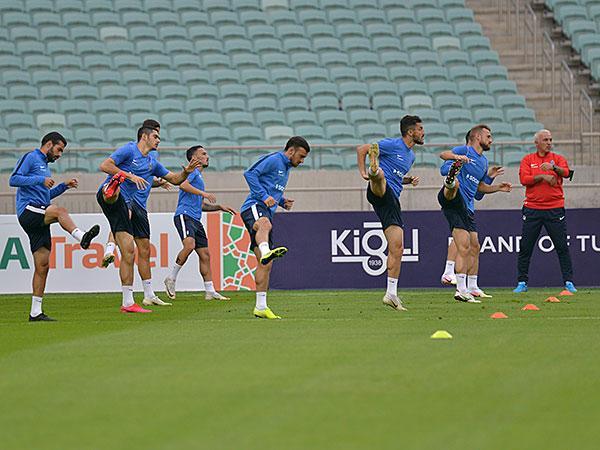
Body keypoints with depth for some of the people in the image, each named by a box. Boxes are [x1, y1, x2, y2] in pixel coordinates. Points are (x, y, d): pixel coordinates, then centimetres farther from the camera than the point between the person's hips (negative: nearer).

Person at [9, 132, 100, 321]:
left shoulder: (44, 165, 27)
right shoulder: (30, 158, 1)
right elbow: (14, 179, -12)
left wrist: (64, 186, 20)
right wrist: (41, 180, -19)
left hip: (39, 218, 8)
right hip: (28, 211, -8)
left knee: (42, 266, 2)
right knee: (60, 211, -33)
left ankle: (36, 312, 2)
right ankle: (82, 237, -54)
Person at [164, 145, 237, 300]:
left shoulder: (199, 176, 30)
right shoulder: (193, 171, 2)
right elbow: (183, 184, -20)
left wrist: (220, 207, 26)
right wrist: (203, 193, -21)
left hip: (195, 219, 10)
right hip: (184, 215, -10)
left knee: (205, 254, 5)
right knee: (189, 245, -30)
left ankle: (210, 291, 6)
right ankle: (171, 278, -19)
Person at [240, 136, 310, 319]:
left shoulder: (286, 169, 28)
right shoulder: (273, 160, -1)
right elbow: (250, 173, -13)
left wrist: (282, 201, 19)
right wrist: (264, 196, -19)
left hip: (266, 212, 9)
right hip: (254, 207, -9)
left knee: (266, 264, 5)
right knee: (265, 224, -44)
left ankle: (261, 307, 8)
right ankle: (266, 252, -77)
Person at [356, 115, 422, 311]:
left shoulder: (411, 156, 26)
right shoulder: (393, 144, 1)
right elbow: (361, 149, -2)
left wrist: (409, 180, 19)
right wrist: (363, 173, -13)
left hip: (392, 200, 7)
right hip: (380, 192, -7)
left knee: (397, 248, 3)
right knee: (381, 175, -43)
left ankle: (391, 294, 8)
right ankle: (374, 170, -81)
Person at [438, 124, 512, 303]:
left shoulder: (484, 161, 24)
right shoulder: (465, 151, 0)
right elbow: (443, 154, -16)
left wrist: (498, 187, 22)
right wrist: (456, 157, -37)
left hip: (467, 207, 8)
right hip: (453, 199, -8)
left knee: (473, 247, 7)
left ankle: (463, 290, 13)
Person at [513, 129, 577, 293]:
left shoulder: (557, 158, 7)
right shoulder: (527, 160, 8)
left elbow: (566, 172, -13)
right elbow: (524, 179, -7)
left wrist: (553, 167, -32)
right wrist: (543, 177, -15)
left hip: (555, 208, 0)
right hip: (532, 209, 0)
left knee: (562, 247, -2)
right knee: (525, 247, 1)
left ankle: (568, 282, 3)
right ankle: (522, 282, 10)